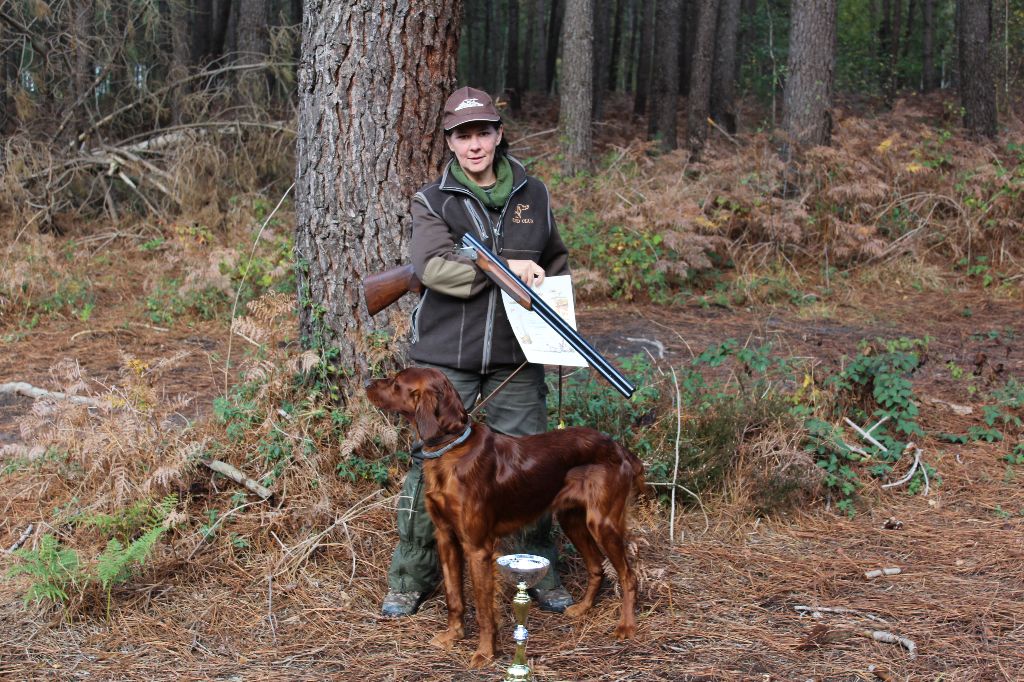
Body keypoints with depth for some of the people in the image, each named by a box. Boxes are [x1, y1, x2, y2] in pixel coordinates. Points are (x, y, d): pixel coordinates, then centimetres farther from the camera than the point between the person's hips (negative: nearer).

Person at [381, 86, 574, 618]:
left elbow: (556, 263, 24)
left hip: (516, 359, 2)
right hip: (445, 360, -2)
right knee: (431, 466, 2)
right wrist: (505, 269, -21)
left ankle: (541, 574, 22)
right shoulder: (433, 201, -1)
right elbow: (433, 267, -19)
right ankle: (410, 580, 16)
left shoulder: (533, 195, 10)